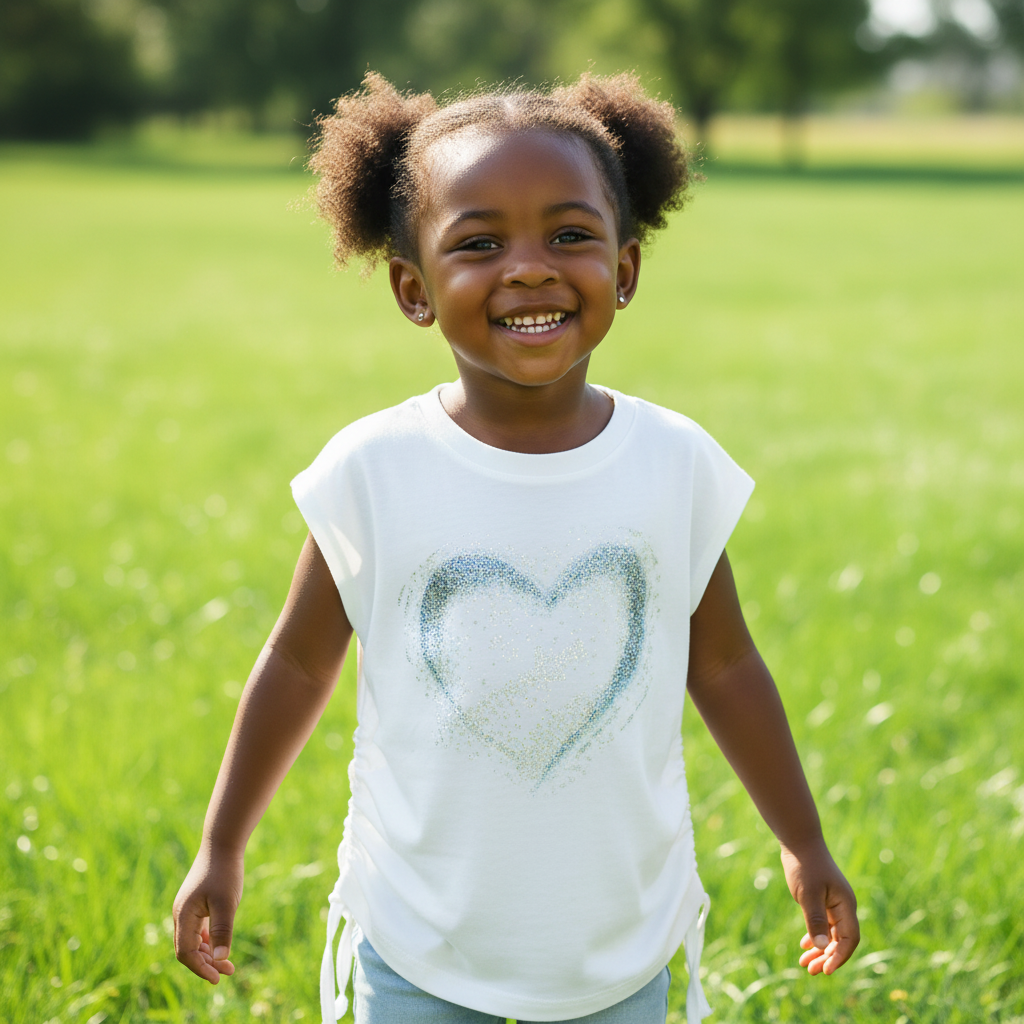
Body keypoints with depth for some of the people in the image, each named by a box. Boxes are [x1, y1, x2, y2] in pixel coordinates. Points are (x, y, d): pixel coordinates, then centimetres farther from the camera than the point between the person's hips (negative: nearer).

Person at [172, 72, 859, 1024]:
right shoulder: (371, 471, -13)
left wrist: (804, 845, 12)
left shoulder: (678, 465, -8)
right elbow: (299, 662, 0)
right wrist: (220, 851, 5)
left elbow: (723, 668, 4)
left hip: (622, 941, 1)